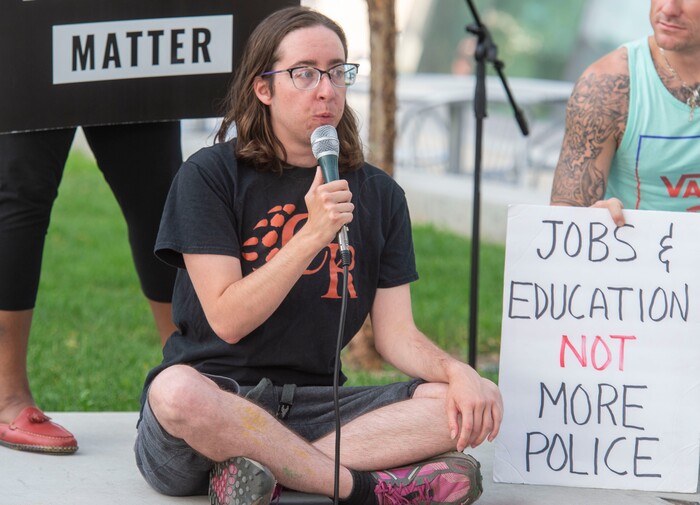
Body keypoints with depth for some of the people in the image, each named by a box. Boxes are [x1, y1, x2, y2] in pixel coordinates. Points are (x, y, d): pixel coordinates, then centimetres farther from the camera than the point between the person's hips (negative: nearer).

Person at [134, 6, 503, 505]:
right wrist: (312, 234, -19)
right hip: (221, 396, -4)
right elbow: (227, 320, -10)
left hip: (315, 406, 4)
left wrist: (457, 371, -15)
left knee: (472, 406, -18)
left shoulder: (379, 195, 11)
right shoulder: (209, 175, -2)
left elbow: (396, 333, 6)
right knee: (177, 391, -39)